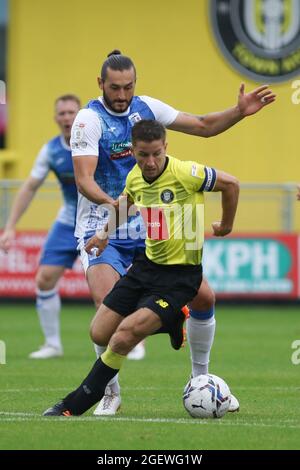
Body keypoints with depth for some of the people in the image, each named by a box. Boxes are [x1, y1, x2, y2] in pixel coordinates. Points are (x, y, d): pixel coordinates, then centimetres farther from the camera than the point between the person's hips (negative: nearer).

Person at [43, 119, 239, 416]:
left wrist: (226, 225, 4)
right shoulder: (134, 177, 1)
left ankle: (77, 403, -7)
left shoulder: (185, 173, -19)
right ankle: (171, 322, 25)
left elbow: (230, 184, -7)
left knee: (125, 333, -21)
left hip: (180, 275, -7)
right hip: (147, 265, 7)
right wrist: (105, 233, 20)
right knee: (100, 335, 6)